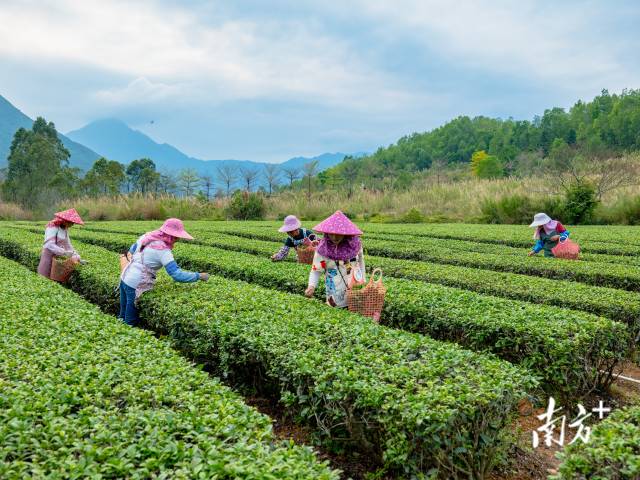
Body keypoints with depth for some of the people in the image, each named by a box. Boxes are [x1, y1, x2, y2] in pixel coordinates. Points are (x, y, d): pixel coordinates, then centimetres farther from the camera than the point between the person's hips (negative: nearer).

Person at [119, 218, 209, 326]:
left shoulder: (147, 237, 3)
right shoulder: (163, 251, -21)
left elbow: (132, 250, 20)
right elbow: (177, 275, -27)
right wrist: (198, 276, -20)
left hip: (124, 279, 8)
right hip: (135, 286, -8)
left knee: (124, 315, 22)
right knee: (131, 322, 7)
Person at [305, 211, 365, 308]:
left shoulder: (355, 243, -12)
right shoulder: (323, 249, -18)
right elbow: (316, 270, -11)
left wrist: (363, 280, 8)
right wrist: (311, 286, -28)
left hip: (356, 287, 2)